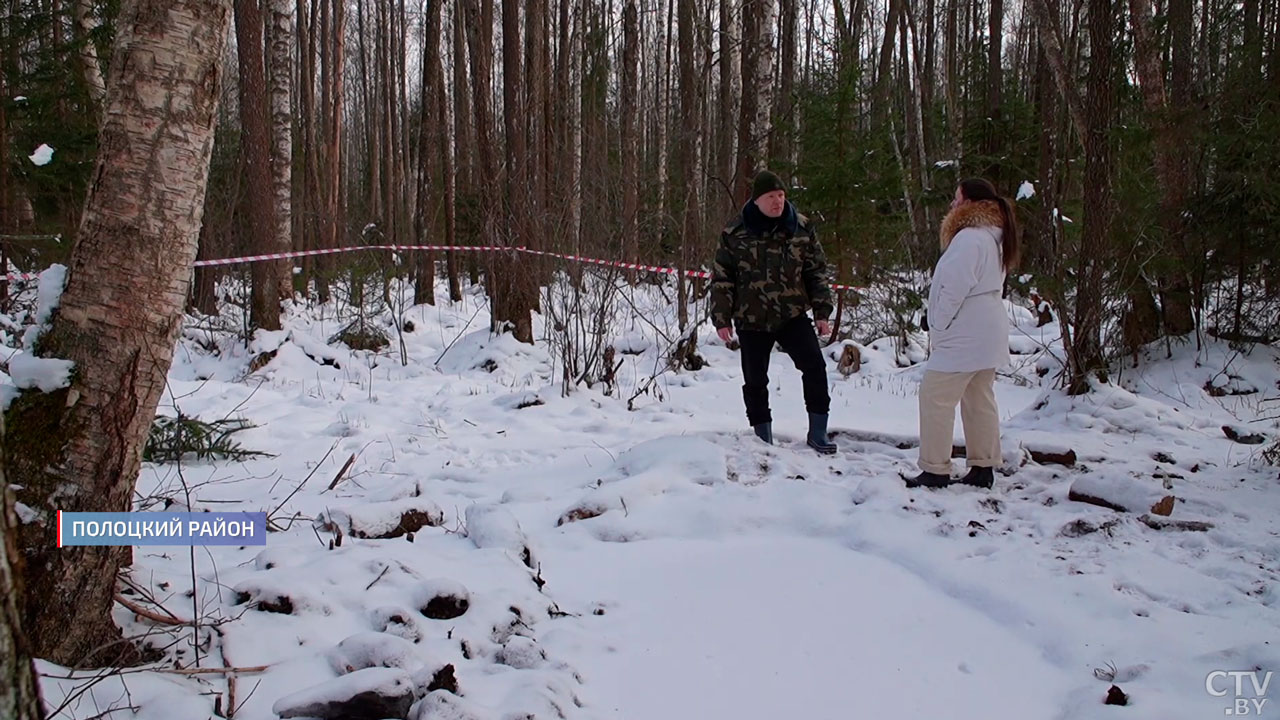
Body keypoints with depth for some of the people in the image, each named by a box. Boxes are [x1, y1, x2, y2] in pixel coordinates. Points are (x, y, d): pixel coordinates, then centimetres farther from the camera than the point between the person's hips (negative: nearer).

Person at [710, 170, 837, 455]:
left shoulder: (801, 227, 1)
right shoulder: (735, 232, -5)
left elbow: (817, 270, 6)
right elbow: (722, 278, -1)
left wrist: (822, 311, 2)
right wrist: (722, 318, -4)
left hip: (793, 314, 1)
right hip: (751, 319, -1)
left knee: (814, 366, -11)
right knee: (755, 379, 5)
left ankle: (818, 432, -1)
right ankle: (763, 438, 19)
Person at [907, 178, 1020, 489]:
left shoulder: (968, 238, -18)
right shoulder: (992, 238, 16)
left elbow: (954, 289, -22)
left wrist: (937, 328, -10)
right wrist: (942, 329, 15)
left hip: (964, 337, -11)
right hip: (987, 336, 11)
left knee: (935, 398, -6)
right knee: (980, 401, 13)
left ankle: (935, 471, -5)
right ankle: (983, 468, 17)